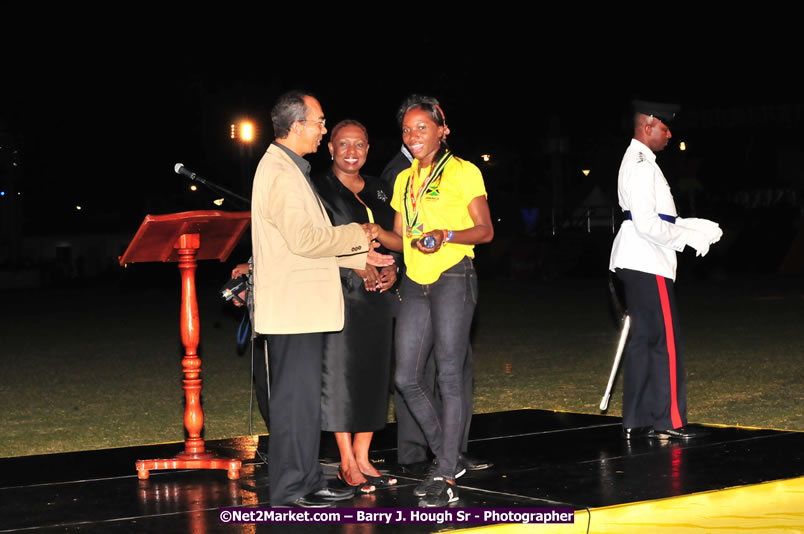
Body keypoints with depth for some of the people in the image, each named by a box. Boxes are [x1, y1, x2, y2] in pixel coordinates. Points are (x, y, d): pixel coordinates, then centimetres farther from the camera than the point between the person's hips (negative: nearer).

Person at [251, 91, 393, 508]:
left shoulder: (290, 169, 19)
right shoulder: (279, 172, -15)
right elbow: (303, 239, -22)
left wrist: (361, 258, 19)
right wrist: (356, 235, -10)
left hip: (304, 306, 11)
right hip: (291, 310, -11)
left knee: (306, 396, 14)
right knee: (296, 398, -6)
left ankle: (308, 481, 21)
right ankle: (289, 492, -1)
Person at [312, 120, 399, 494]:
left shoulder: (379, 191, 16)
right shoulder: (319, 189, -2)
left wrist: (392, 269, -2)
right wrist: (357, 267, -16)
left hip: (377, 295, 6)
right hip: (339, 294, -5)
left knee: (374, 373, 5)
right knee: (340, 372, -5)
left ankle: (364, 459, 12)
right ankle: (347, 463, 3)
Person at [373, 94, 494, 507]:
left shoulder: (463, 171, -1)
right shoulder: (404, 180, 17)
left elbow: (485, 230, -5)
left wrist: (446, 235, -22)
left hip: (452, 279, -6)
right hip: (415, 283, 6)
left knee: (449, 377, -8)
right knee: (406, 377, 2)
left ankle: (447, 478, -4)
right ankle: (445, 458, 20)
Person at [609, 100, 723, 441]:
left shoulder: (638, 162, 19)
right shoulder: (641, 166, -15)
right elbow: (647, 224, -22)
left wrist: (698, 227, 11)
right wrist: (688, 236, -11)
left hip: (639, 263, 11)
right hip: (647, 264, -11)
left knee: (642, 341, 11)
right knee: (665, 342, -6)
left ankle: (636, 421, 13)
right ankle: (668, 421, -1)